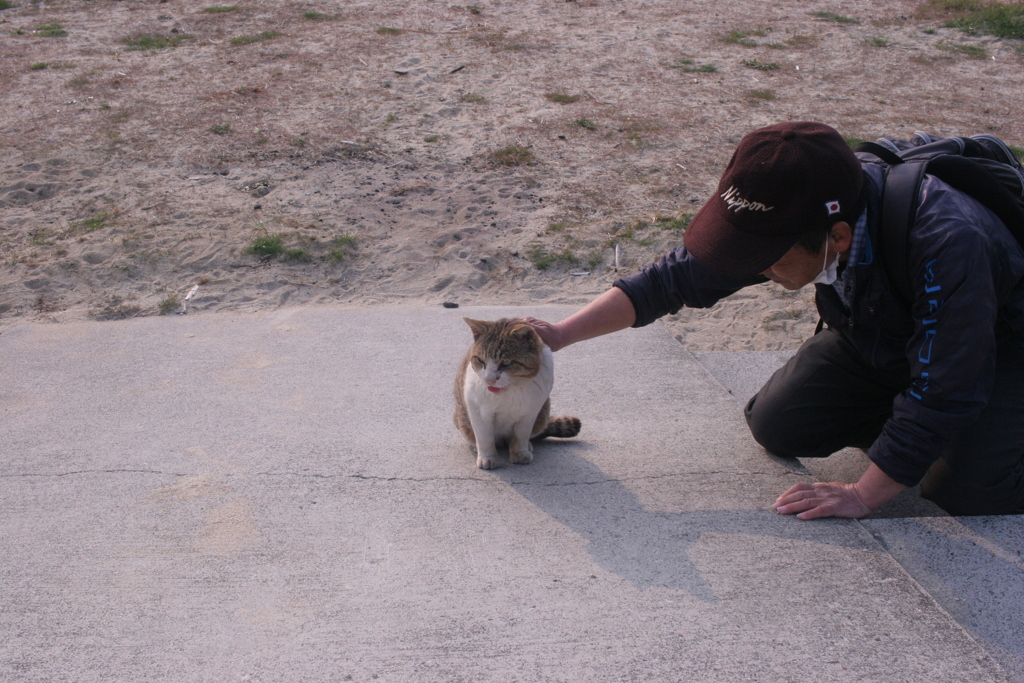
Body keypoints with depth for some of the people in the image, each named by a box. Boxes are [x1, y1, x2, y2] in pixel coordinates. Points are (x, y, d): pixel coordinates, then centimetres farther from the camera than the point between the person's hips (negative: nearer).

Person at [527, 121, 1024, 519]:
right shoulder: (792, 214, -26)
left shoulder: (947, 247, -44)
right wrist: (559, 335, -24)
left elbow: (944, 392, -36)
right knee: (776, 426, -5)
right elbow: (678, 277, -19)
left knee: (965, 495, -21)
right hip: (877, 333, 5)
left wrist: (862, 497, -33)